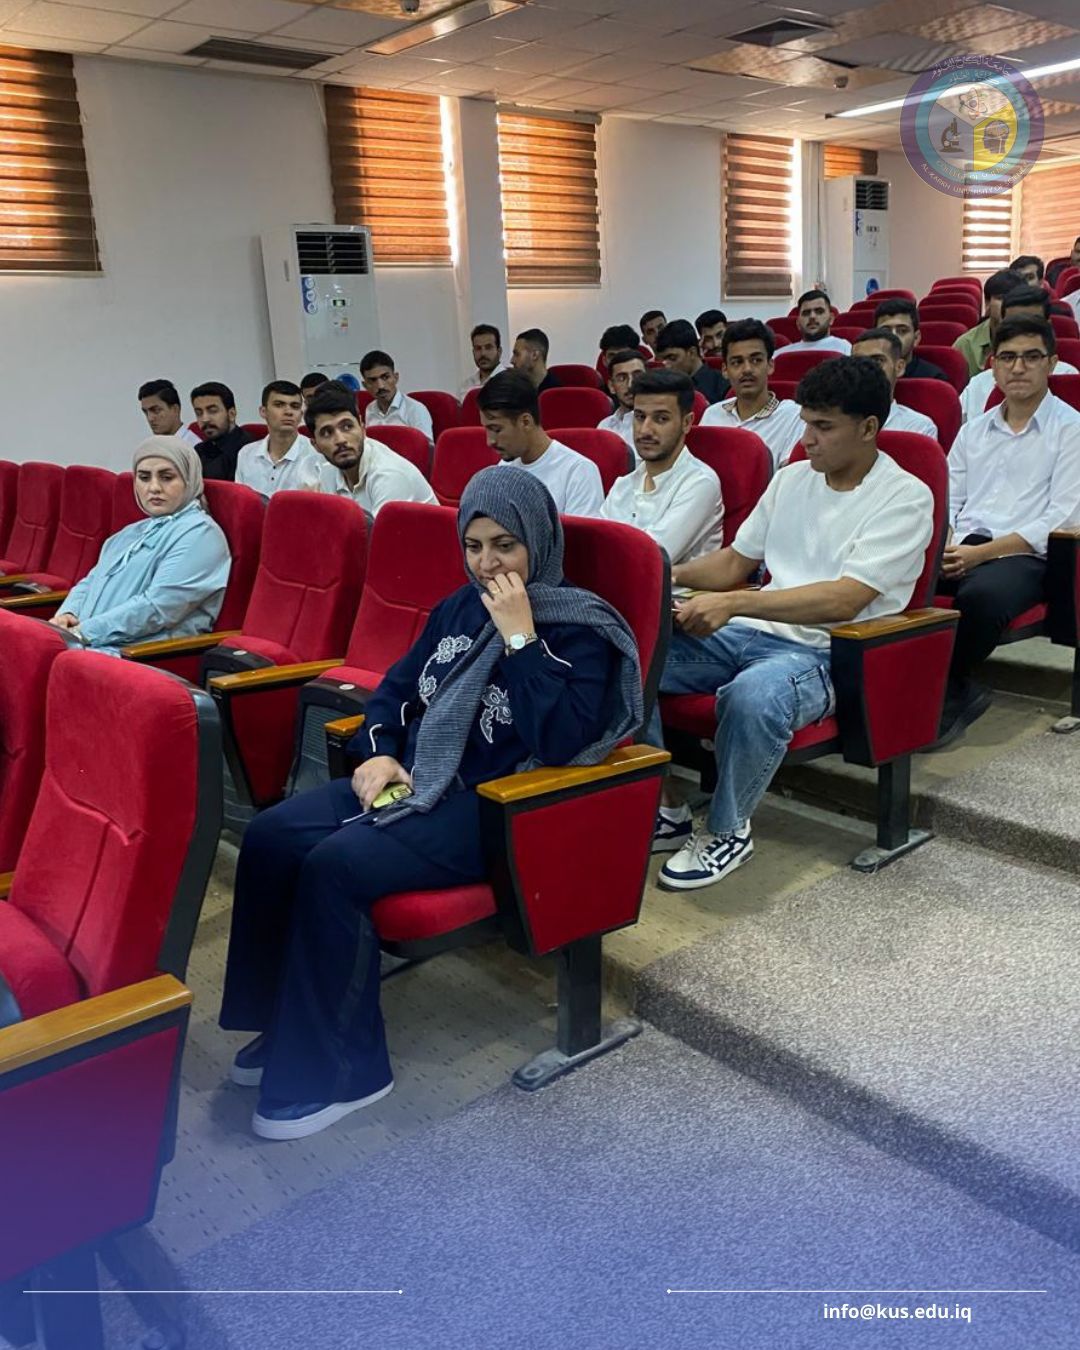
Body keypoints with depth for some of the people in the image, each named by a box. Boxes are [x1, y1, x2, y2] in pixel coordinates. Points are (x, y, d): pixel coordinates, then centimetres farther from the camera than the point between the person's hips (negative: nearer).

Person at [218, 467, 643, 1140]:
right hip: (413, 779, 8)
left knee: (335, 865, -27)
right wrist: (381, 752, 0)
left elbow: (561, 742, -21)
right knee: (271, 836, -11)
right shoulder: (459, 609, 13)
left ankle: (338, 1070, -10)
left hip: (491, 808, -8)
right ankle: (285, 1024, 4)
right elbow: (397, 687, 20)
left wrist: (519, 637, -21)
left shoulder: (581, 631, -8)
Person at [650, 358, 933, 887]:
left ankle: (729, 832, -11)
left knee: (752, 696, -40)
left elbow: (843, 600, -20)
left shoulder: (906, 498, -8)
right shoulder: (792, 478, 13)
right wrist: (675, 575, -2)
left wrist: (735, 603, -29)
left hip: (827, 652, -7)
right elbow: (736, 561, 20)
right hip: (753, 632, 7)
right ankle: (663, 811, -1)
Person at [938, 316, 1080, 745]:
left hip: (1024, 555, -4)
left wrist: (981, 552, -16)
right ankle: (958, 689, -18)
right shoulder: (974, 430, 21)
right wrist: (945, 546, -6)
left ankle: (943, 691, -16)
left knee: (982, 594, -39)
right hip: (961, 548, 5)